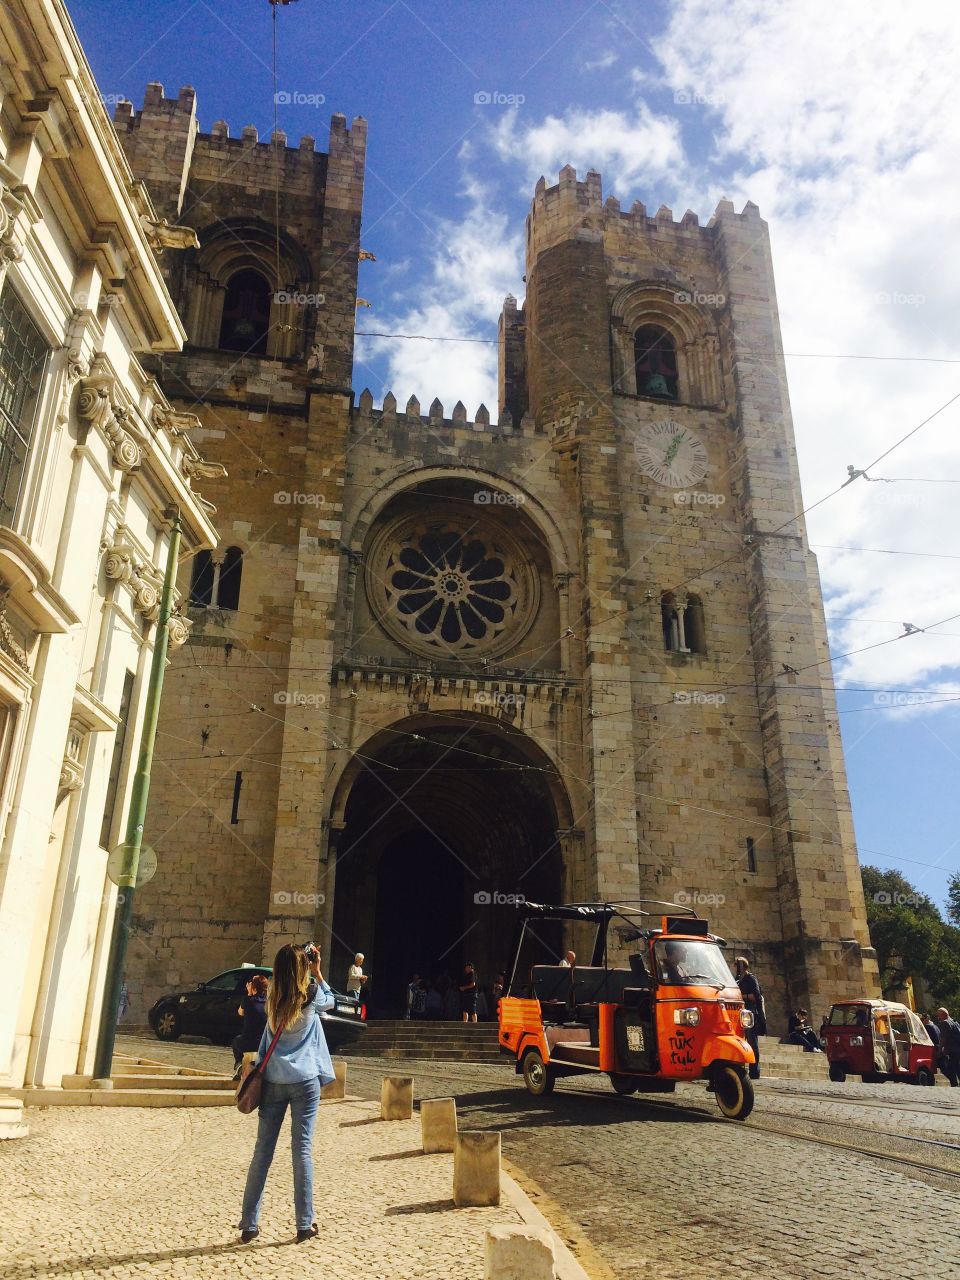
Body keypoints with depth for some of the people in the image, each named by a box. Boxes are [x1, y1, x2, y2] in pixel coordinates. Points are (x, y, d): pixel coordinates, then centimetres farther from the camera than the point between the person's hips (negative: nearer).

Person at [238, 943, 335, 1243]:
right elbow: (330, 999, 14)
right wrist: (317, 971, 15)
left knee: (262, 1151, 9)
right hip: (304, 1081, -3)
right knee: (302, 1149, 3)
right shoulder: (311, 997, -8)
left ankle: (249, 1225, 14)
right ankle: (304, 1224, 8)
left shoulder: (272, 999, 0)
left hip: (272, 1082, 3)